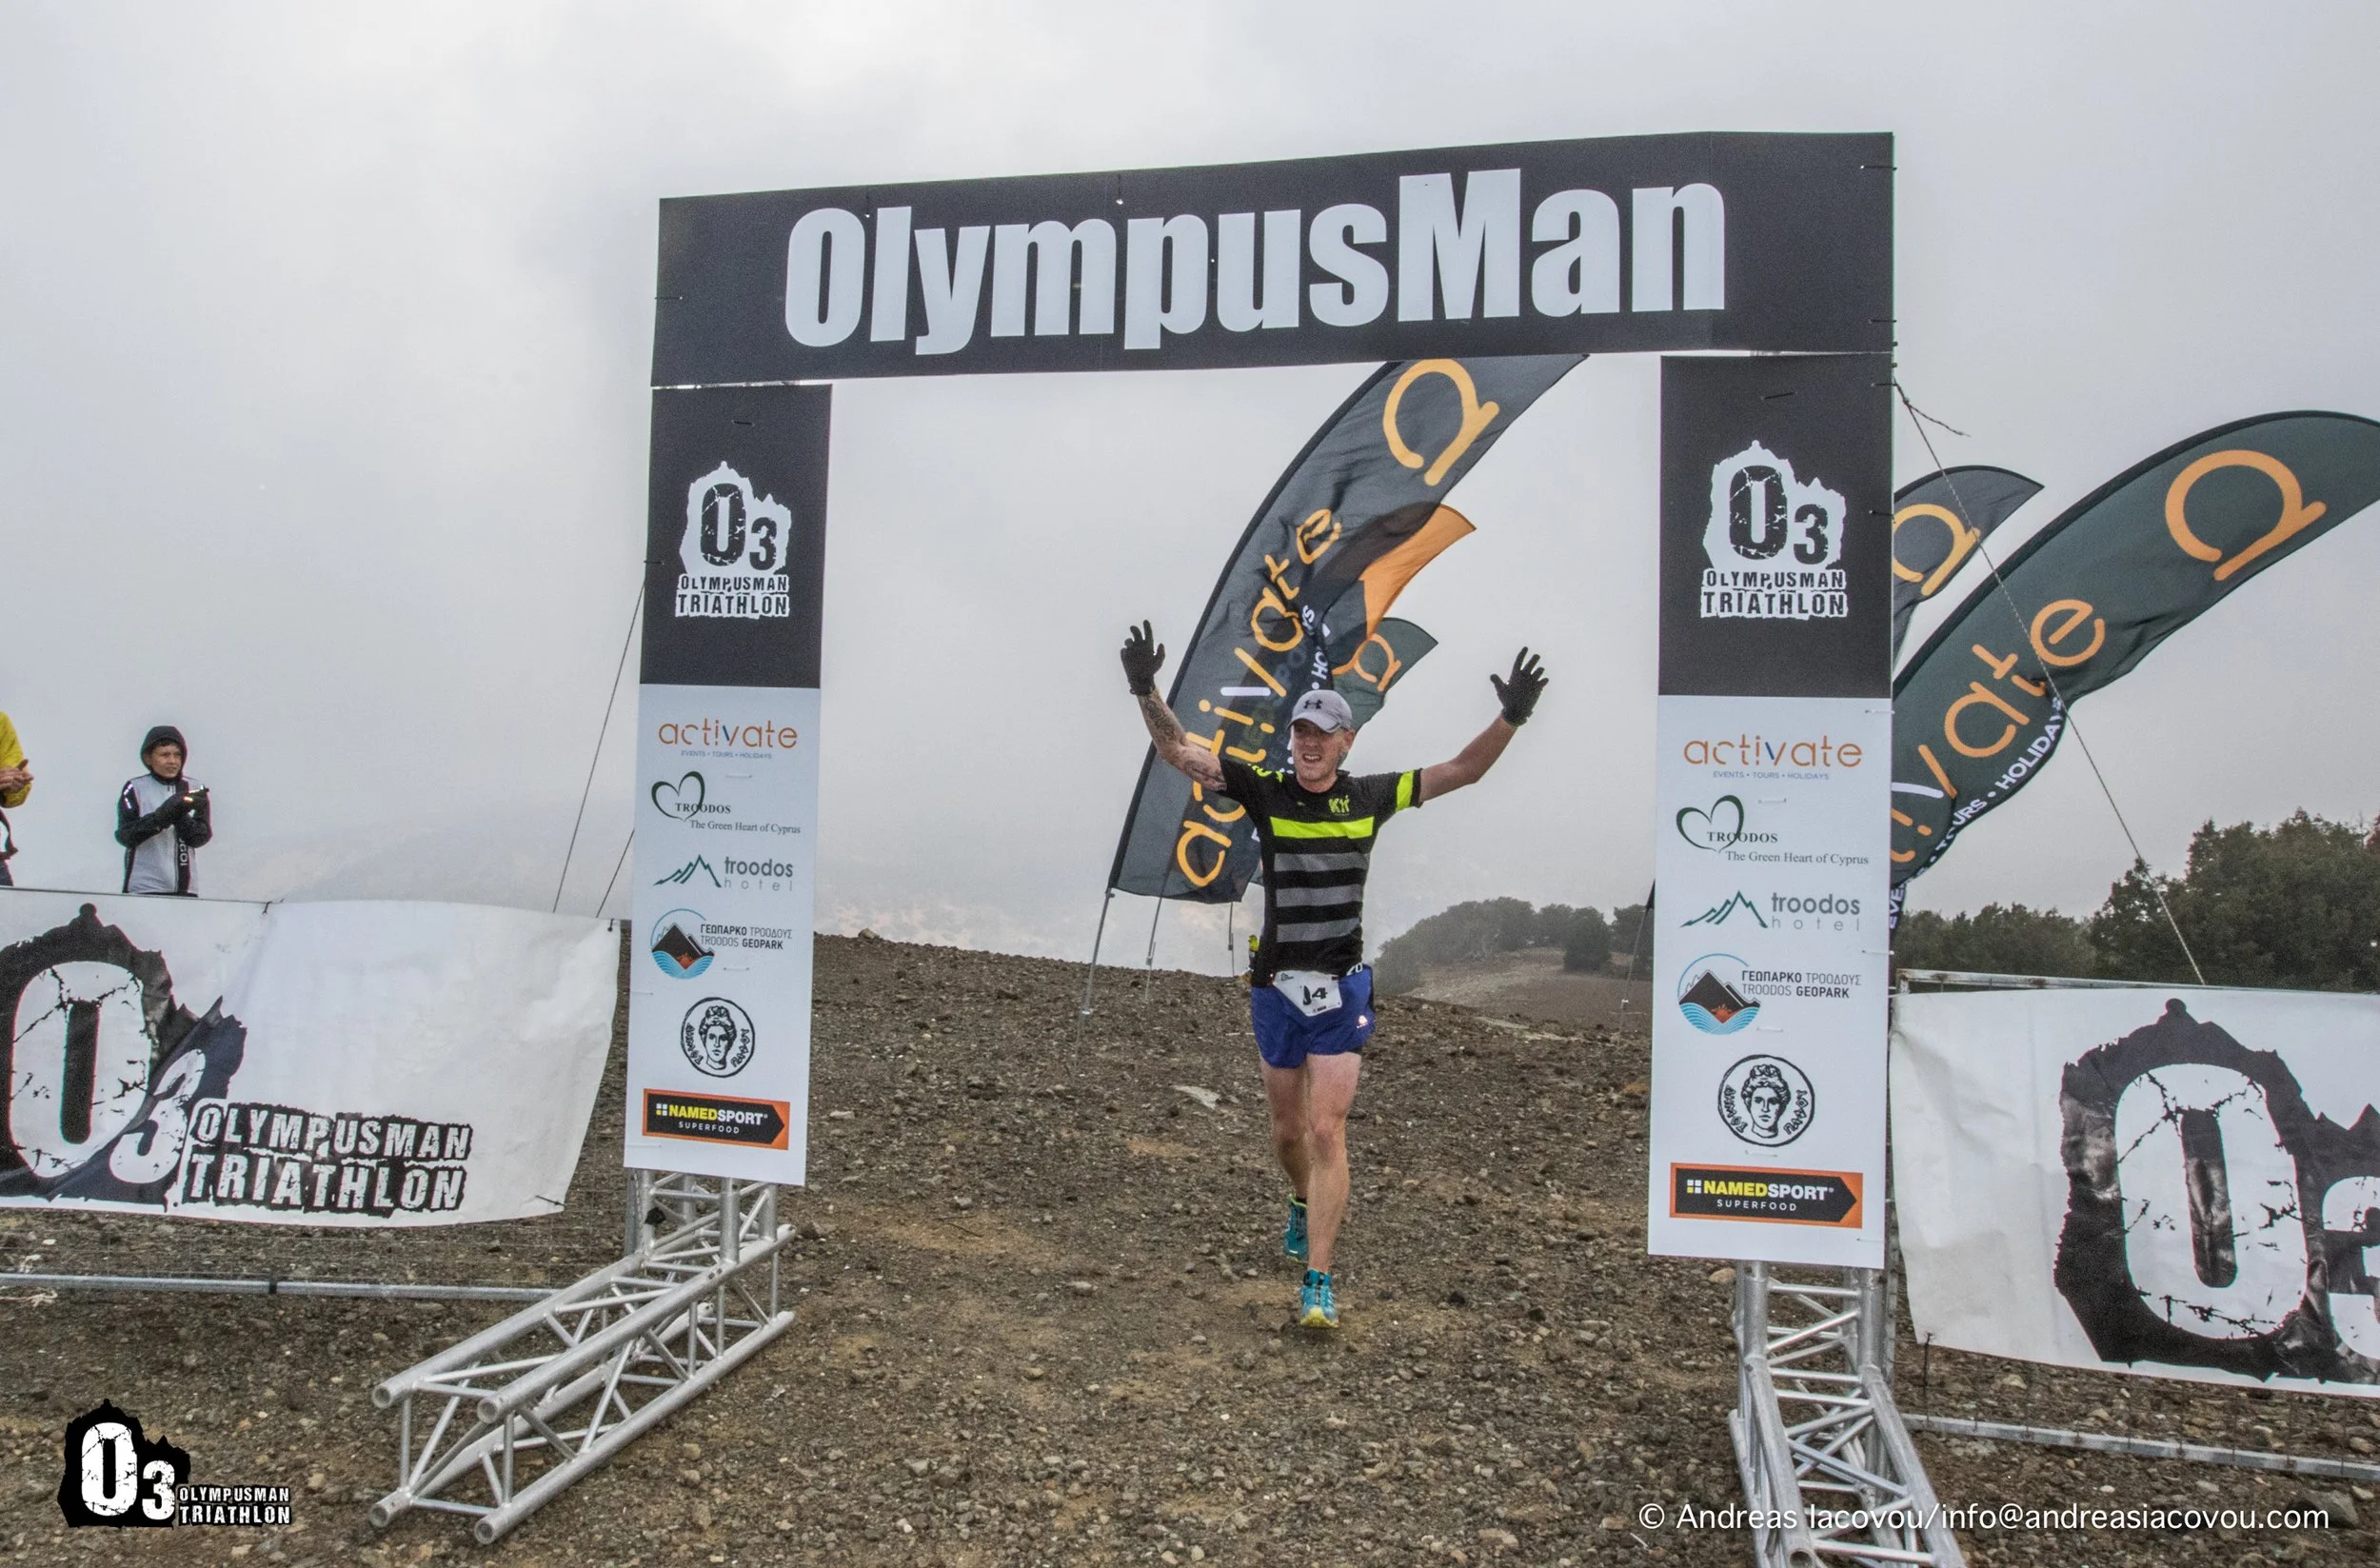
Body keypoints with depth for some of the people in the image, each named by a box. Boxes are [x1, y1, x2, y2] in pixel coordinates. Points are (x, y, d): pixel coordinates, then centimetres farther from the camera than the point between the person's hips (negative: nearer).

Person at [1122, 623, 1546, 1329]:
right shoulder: (1265, 792, -4)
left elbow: (1462, 770, 3)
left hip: (1342, 988, -1)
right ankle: (1305, 1203, 49)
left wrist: (1509, 719, -11)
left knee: (1326, 1131, -8)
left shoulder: (1370, 796, 0)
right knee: (1287, 1130, 17)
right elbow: (1178, 751, -10)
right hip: (1275, 986, 1)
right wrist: (1146, 690, -25)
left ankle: (1318, 1283, -3)